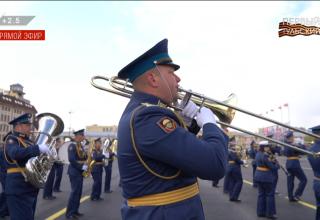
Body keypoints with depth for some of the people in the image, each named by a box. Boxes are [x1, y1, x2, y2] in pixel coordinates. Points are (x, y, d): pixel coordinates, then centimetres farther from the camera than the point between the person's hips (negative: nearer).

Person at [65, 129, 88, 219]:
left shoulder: (81, 146, 14)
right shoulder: (72, 146, -13)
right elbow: (71, 159, -23)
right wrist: (82, 167, -22)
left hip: (80, 171, 9)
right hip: (74, 171, -9)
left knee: (78, 192, 11)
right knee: (75, 191, -7)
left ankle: (75, 211, 20)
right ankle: (69, 213, 2)